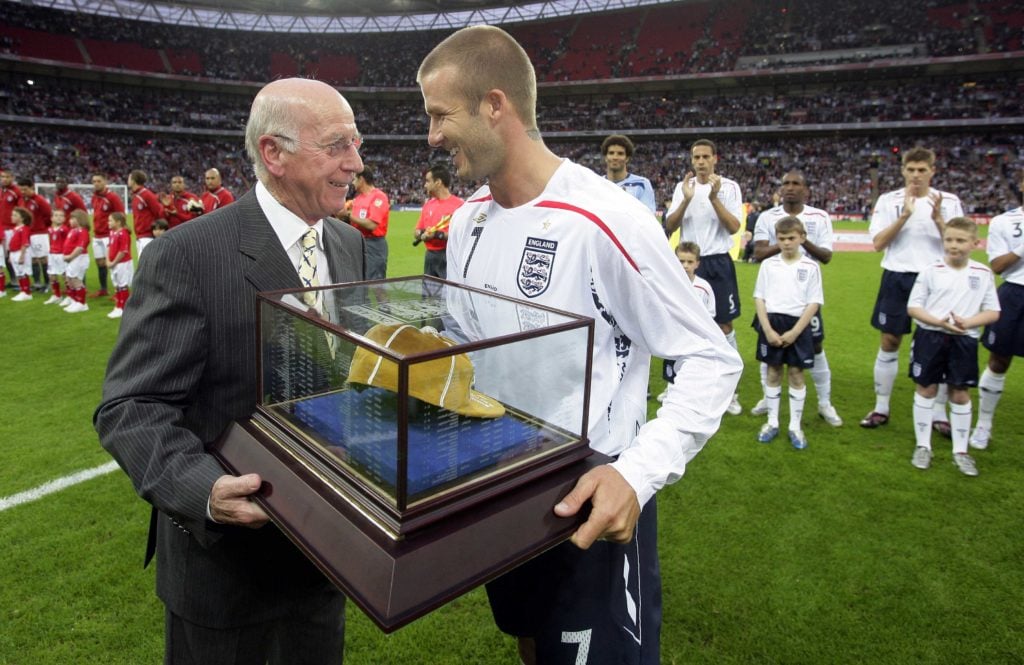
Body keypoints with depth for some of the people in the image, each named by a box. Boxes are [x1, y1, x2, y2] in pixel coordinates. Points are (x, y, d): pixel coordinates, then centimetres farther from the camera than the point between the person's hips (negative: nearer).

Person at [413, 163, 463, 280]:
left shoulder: (459, 205, -9)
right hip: (429, 256, 7)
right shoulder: (428, 204, 13)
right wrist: (422, 233, -6)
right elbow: (416, 231, 16)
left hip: (449, 257, -7)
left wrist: (438, 234, -19)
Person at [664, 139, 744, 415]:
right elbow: (669, 227, -2)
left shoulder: (729, 187, 0)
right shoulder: (682, 186, 6)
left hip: (718, 262, -2)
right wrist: (686, 199, -15)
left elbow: (734, 227, -10)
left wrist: (714, 197, -19)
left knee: (724, 324, 1)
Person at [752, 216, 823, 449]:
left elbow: (814, 303, -3)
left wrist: (794, 332, -12)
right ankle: (772, 422, 22)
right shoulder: (768, 264, 3)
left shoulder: (810, 267, -1)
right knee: (773, 373, 9)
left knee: (796, 374, 6)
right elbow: (759, 298, 1)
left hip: (797, 325, -1)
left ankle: (795, 426, 17)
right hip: (771, 323, 1)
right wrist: (768, 329, -9)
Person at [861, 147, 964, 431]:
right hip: (897, 278, 0)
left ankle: (939, 413, 15)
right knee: (889, 343, 4)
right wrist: (904, 216, -18)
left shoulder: (949, 201, 3)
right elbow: (878, 244, -8)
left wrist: (938, 219, -18)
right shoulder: (889, 200, 1)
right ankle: (881, 408, 16)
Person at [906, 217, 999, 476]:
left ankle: (960, 450, 21)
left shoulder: (983, 274, 1)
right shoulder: (931, 271, -4)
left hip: (965, 340, 1)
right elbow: (913, 306, -4)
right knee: (926, 389, 6)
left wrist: (967, 322, -18)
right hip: (930, 337, -1)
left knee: (960, 393, 8)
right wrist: (938, 322, -20)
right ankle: (923, 446, 19)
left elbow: (993, 312, 1)